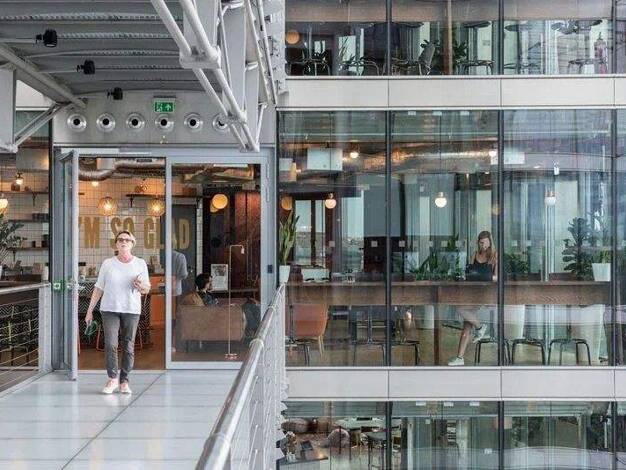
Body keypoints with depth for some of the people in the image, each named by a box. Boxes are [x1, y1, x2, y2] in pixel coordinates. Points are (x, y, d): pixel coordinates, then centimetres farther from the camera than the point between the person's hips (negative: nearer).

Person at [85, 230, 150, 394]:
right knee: (110, 344, -12)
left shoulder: (140, 264, 6)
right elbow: (98, 289, 10)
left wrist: (140, 286, -13)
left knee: (128, 347, 0)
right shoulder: (107, 263, 6)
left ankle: (124, 381, 10)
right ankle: (112, 379, 0)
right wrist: (90, 310, 8)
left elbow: (147, 290, 11)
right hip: (109, 309, 0)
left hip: (131, 310, 1)